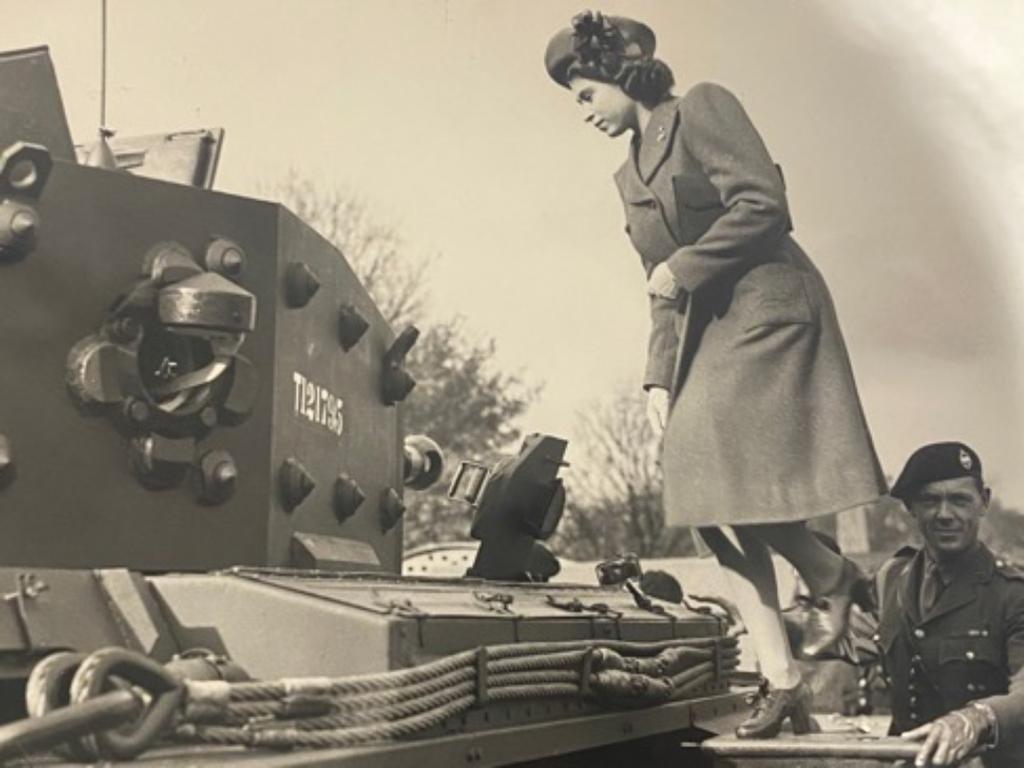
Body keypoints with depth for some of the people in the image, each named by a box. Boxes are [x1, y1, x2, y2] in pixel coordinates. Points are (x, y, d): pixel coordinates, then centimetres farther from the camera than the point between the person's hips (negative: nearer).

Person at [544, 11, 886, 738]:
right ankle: (783, 682, 4)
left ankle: (831, 574, 12)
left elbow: (763, 204, -14)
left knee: (734, 489, -16)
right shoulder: (632, 174, 21)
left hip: (765, 314, -8)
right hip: (706, 338, 8)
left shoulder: (702, 107, -1)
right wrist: (659, 377, 10)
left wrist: (683, 268, -8)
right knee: (715, 511, 0)